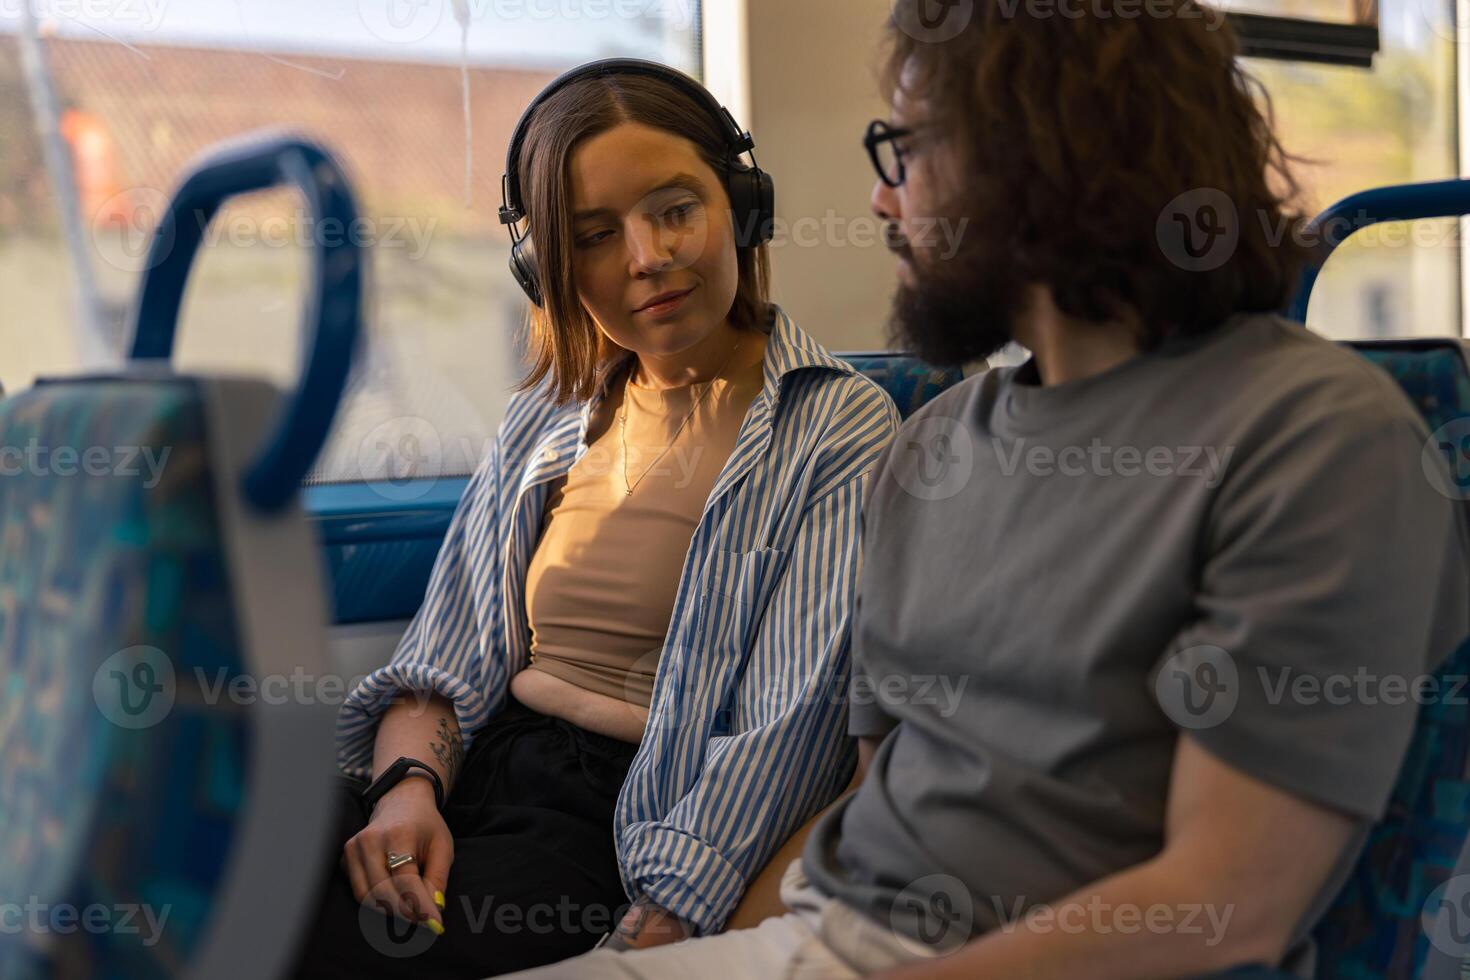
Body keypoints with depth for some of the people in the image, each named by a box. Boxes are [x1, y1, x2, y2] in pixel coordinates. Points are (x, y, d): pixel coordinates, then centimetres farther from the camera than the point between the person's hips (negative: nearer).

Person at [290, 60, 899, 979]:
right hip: (474, 775, 5)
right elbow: (444, 659, 13)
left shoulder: (842, 430, -4)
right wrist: (409, 787, -9)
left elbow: (789, 728, -13)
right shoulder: (547, 416, 15)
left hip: (635, 828, -5)